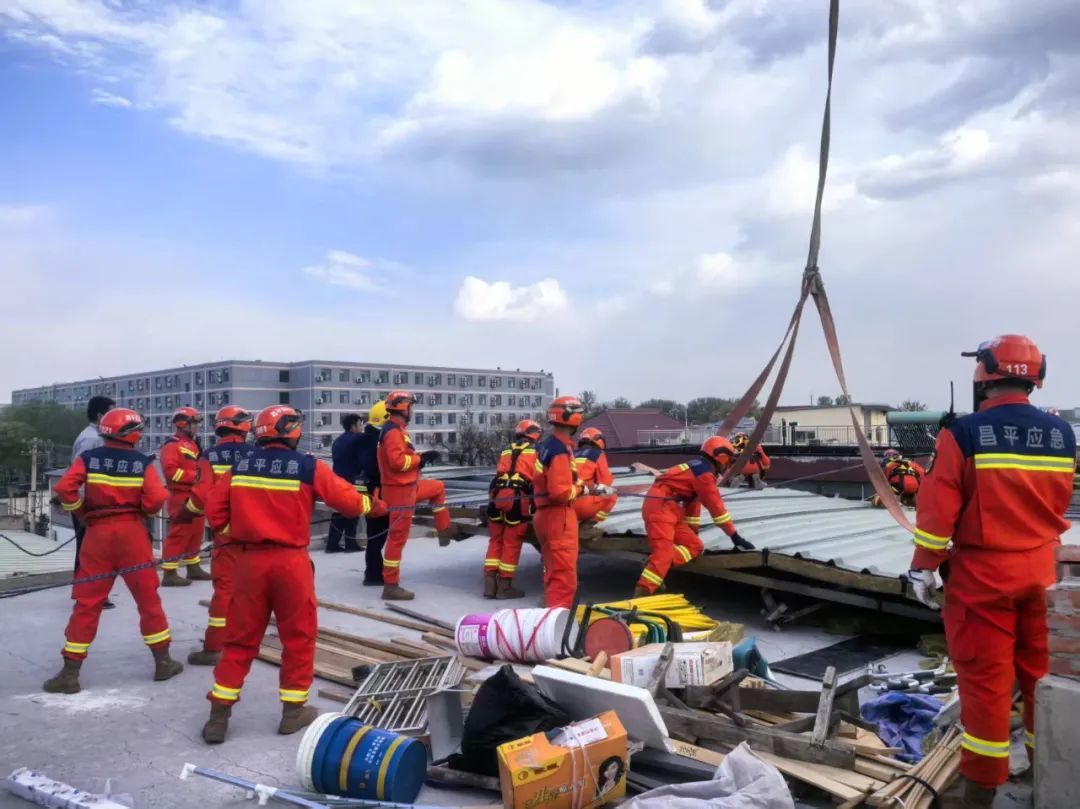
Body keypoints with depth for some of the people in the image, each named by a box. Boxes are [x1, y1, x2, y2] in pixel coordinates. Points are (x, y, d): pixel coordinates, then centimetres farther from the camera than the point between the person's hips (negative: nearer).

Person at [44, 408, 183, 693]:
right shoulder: (142, 462, -2)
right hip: (132, 532, -1)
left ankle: (70, 673, 7)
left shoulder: (88, 458, 1)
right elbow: (156, 500, -12)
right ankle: (163, 662, 16)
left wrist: (82, 514, 6)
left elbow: (64, 489, -9)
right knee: (148, 598, 9)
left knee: (87, 602, 6)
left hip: (98, 532, 1)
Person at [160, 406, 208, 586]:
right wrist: (195, 476, -22)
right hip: (181, 497, -10)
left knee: (195, 532, 16)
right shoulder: (173, 445, -12)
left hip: (194, 495, 10)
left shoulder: (192, 444, 19)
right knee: (179, 533, -9)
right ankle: (169, 573, -5)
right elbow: (171, 470, -22)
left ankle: (193, 567, 26)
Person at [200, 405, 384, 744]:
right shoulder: (308, 467, -7)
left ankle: (219, 714, 15)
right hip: (290, 561, -3)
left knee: (241, 638, 14)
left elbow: (214, 509, 5)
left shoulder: (240, 467, 4)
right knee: (299, 637, 12)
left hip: (249, 560, 4)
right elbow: (347, 500, -4)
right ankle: (294, 710, 20)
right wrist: (369, 504, 15)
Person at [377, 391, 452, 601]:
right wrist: (421, 458, -18)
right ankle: (390, 586, 1)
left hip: (407, 486, 10)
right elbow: (397, 461, -30)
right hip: (400, 490, -10)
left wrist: (417, 460, 2)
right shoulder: (393, 431, -20)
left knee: (439, 488, 28)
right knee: (398, 537, -5)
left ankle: (444, 531, 30)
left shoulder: (396, 430, 12)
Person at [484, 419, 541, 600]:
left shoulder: (506, 452, 24)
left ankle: (490, 583, 12)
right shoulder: (536, 452, 12)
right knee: (512, 542, 4)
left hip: (496, 494, 4)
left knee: (496, 540, 15)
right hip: (517, 498, -4)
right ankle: (504, 586, 8)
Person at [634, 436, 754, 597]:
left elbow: (693, 501, 30)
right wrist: (735, 536, -2)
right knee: (664, 552, -22)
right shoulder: (704, 473, -8)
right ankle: (641, 594, -32)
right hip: (660, 507, -10)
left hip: (669, 510, 10)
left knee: (695, 547, 8)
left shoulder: (697, 468, 22)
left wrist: (691, 531, 35)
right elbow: (716, 506, -8)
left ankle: (656, 572, -9)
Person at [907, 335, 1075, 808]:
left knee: (985, 679, 5)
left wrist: (924, 566, -5)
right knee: (1042, 673, 17)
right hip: (1043, 572, 5)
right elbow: (1061, 506, 14)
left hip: (982, 574, -4)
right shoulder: (1062, 435, 0)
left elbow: (938, 508, -14)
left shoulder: (963, 434, -16)